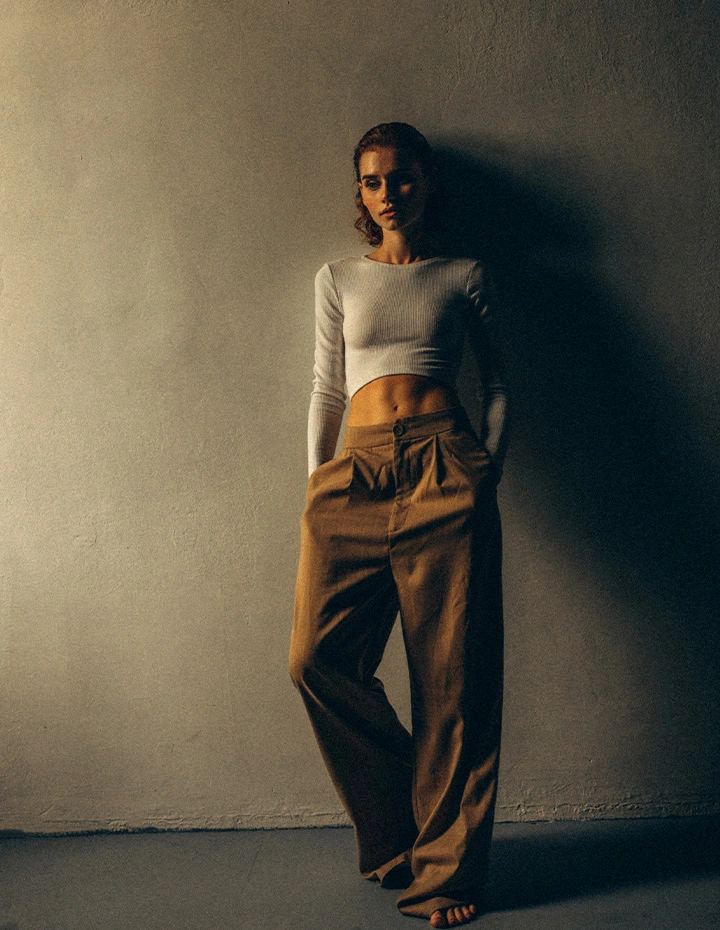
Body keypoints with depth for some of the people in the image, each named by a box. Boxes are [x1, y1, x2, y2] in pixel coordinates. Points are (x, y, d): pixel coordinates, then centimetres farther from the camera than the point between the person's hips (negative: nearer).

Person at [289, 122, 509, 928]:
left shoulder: (462, 278, 14)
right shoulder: (338, 279, 18)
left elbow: (497, 382, 18)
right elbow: (326, 388, 17)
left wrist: (489, 465, 5)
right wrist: (317, 483, 10)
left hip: (443, 469, -2)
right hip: (357, 473, 2)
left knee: (452, 674, -3)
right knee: (317, 658, -10)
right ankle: (399, 827, 13)